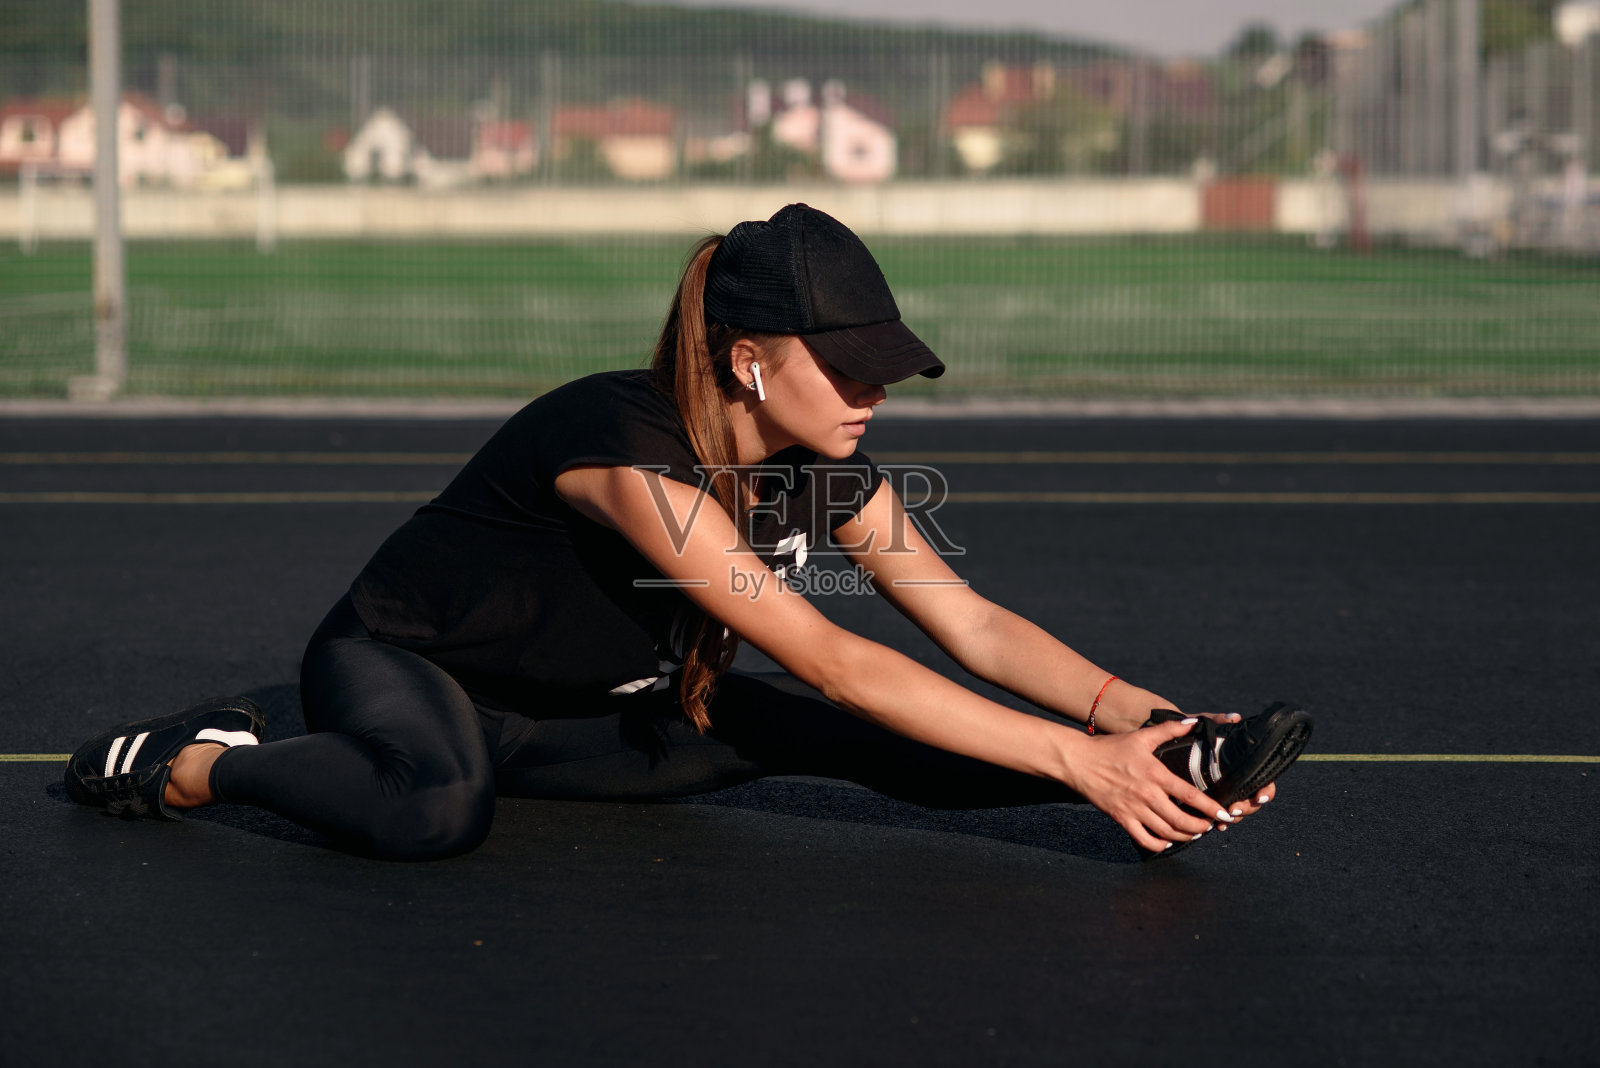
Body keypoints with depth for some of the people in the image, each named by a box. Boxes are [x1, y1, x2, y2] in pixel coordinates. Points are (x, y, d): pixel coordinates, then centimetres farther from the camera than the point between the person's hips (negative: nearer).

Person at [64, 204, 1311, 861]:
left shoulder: (826, 470, -10)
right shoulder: (629, 447, -35)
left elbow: (974, 621, -10)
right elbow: (830, 659, -39)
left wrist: (1136, 712, -27)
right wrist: (1071, 756, -41)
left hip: (591, 712, 6)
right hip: (398, 664, -6)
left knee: (856, 742, -12)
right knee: (439, 808, -42)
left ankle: (1172, 774, -20)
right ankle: (200, 762, -19)